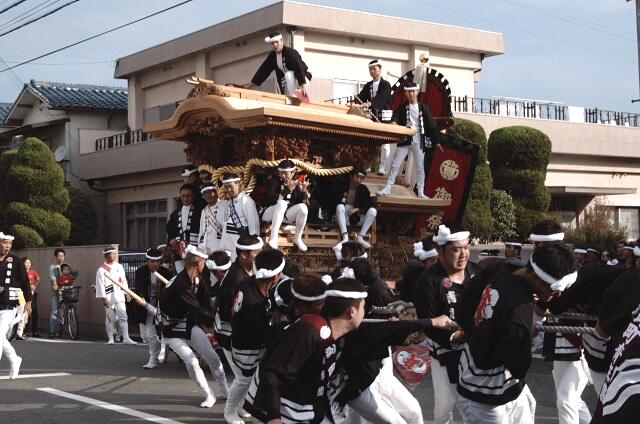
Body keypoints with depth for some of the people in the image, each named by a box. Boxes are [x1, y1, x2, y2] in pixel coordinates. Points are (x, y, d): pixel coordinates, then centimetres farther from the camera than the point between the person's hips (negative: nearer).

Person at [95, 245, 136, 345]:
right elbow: (100, 285, -7)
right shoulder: (101, 270, -4)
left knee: (123, 316, -6)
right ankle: (110, 339, 13)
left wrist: (127, 294, 14)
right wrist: (103, 298, -11)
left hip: (119, 296, 3)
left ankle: (126, 338, -9)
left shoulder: (119, 267, 11)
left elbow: (124, 281, 16)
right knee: (110, 318, 4)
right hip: (109, 298, -3)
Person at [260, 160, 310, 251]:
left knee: (303, 207, -24)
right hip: (268, 213, -3)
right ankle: (273, 238, -40)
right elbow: (271, 199, -27)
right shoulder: (274, 181, -10)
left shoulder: (297, 184, -2)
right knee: (282, 204, -34)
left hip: (286, 215, 3)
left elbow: (305, 203, -10)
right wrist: (288, 189, -34)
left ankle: (297, 238, -11)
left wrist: (303, 191, -28)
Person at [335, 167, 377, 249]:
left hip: (356, 218, 2)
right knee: (340, 206, -33)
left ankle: (360, 238, -27)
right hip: (344, 218, -2)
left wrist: (357, 209, -18)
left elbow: (369, 205, -2)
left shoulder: (363, 189, 1)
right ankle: (345, 237, -42)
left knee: (373, 211, -21)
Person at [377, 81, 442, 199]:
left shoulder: (423, 108, 3)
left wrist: (436, 140, -3)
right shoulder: (402, 108, 4)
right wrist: (393, 123, -37)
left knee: (420, 167, 4)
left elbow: (431, 124, 1)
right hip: (405, 140, 0)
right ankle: (387, 188, 3)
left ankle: (421, 192, 11)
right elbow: (396, 118, -11)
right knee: (395, 165, -1)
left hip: (418, 141, 0)